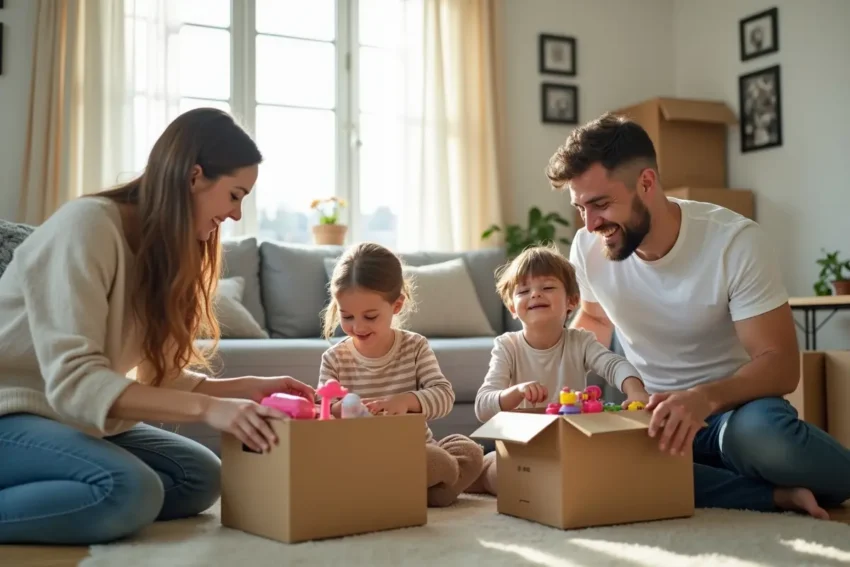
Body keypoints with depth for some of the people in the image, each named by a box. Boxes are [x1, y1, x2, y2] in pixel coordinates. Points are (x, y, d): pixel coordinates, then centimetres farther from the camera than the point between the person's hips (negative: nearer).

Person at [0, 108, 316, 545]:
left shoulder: (163, 248, 5)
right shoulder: (87, 225, -21)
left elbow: (155, 374, 3)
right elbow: (73, 381, -29)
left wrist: (249, 387, -7)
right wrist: (207, 408, -35)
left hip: (71, 418, 9)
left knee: (201, 476, -6)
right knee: (130, 491, -30)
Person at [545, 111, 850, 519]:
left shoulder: (736, 241, -18)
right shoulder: (587, 248, -5)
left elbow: (780, 365, -20)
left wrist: (705, 398, -41)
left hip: (732, 408, -4)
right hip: (652, 413, 4)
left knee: (764, 433, -41)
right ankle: (781, 495, -18)